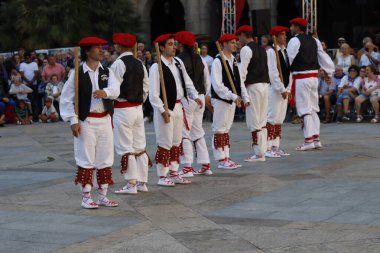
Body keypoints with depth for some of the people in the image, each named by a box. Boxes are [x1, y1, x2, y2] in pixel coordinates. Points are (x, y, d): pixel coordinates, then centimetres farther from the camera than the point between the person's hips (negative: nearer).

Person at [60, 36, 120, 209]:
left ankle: (103, 196, 20)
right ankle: (86, 198, 9)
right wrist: (73, 120, -10)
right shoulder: (77, 73, -6)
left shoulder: (107, 72, 7)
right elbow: (67, 99, -5)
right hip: (86, 122, -5)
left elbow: (115, 89, -11)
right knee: (86, 160, 0)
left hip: (105, 120, 5)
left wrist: (105, 92, -32)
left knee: (105, 159, 9)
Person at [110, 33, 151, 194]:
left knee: (125, 148, -2)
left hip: (122, 110, -8)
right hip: (138, 108, 8)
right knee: (140, 146, 11)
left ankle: (131, 184, -1)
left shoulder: (118, 64, -13)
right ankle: (142, 182, 16)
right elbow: (146, 88, 12)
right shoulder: (140, 64, 10)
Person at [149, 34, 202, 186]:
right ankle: (163, 176, 7)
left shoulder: (178, 63, 9)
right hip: (164, 108, -8)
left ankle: (173, 173, 24)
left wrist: (195, 96, 4)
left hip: (178, 106, 8)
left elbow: (187, 82, 17)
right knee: (165, 143, -3)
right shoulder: (156, 67, -14)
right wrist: (163, 110, -19)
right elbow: (153, 93, -16)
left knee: (176, 142, 14)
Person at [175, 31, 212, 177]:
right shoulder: (200, 59, 10)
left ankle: (187, 167, -3)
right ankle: (205, 165, 17)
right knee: (198, 131, 16)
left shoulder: (179, 60, -12)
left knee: (184, 133, -2)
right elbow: (207, 81, 14)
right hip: (200, 97, 7)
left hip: (186, 98, -7)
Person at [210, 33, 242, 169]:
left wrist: (238, 96, 4)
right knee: (219, 130, -1)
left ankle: (226, 157, 20)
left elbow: (238, 80, 15)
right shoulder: (218, 61, -14)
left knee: (226, 128, 14)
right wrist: (233, 96, -21)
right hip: (220, 99, -8)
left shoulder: (234, 60, 11)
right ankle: (221, 159, 4)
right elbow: (217, 85, -20)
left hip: (232, 99, 8)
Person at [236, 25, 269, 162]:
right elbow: (266, 69, 16)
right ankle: (262, 151, 14)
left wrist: (243, 93, -13)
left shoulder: (246, 49, -8)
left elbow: (242, 72, -13)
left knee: (254, 121, -3)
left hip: (253, 86, -8)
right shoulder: (262, 49, 16)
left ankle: (258, 154, -2)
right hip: (265, 84, 8)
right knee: (262, 121, 11)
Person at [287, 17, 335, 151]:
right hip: (314, 76, 7)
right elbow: (323, 57, 13)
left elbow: (288, 59, -12)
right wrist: (329, 73, 19)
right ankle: (316, 138, 16)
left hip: (301, 78, -7)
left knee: (305, 109, -5)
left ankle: (308, 140, -6)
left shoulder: (295, 40, -10)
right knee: (313, 108, 14)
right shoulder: (314, 40, 12)